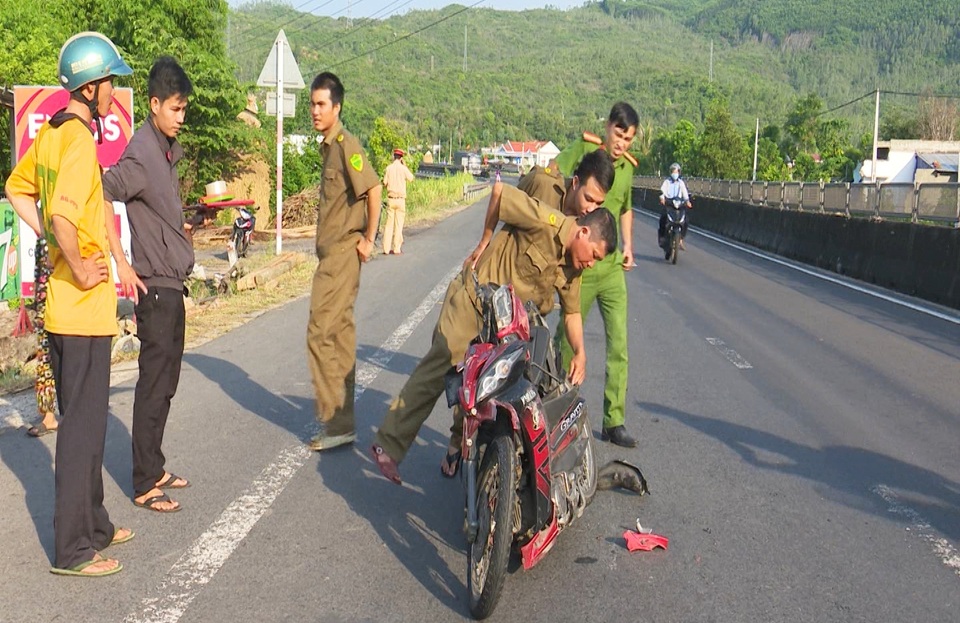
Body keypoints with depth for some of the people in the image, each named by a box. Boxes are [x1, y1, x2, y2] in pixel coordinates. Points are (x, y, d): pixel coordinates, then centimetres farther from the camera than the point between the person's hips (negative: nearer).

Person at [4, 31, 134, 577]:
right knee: (84, 426, -1)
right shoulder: (80, 138, -18)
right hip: (85, 307, -10)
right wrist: (78, 266, -17)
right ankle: (73, 549, 9)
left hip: (62, 307, 10)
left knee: (83, 420, 18)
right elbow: (63, 214, -31)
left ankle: (92, 525, 31)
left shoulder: (51, 133, 11)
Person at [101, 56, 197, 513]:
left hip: (172, 284, 9)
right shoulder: (140, 154, -16)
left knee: (165, 383, 16)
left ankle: (155, 468, 28)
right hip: (153, 286, -9)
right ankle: (144, 485, 8)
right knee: (153, 385, -2)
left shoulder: (168, 150, 12)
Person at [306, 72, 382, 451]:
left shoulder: (345, 144, -13)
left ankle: (336, 423, -3)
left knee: (321, 332, -9)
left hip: (342, 254, -10)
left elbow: (373, 189, -22)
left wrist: (368, 239, -16)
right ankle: (341, 420, 19)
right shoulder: (328, 146, 16)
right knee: (340, 333, 12)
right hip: (331, 254, 10)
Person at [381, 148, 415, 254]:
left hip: (390, 199, 2)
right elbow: (411, 178, 9)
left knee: (389, 223, 6)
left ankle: (387, 248, 5)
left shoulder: (388, 168, -1)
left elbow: (384, 184, 1)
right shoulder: (403, 168, -6)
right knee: (398, 224, 3)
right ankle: (396, 249, 3)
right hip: (400, 199, -2)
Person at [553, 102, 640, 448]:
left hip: (612, 267, 5)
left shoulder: (627, 166, 10)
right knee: (567, 341, 7)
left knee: (619, 344, 1)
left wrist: (628, 244, 13)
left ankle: (614, 422, 8)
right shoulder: (582, 150, -9)